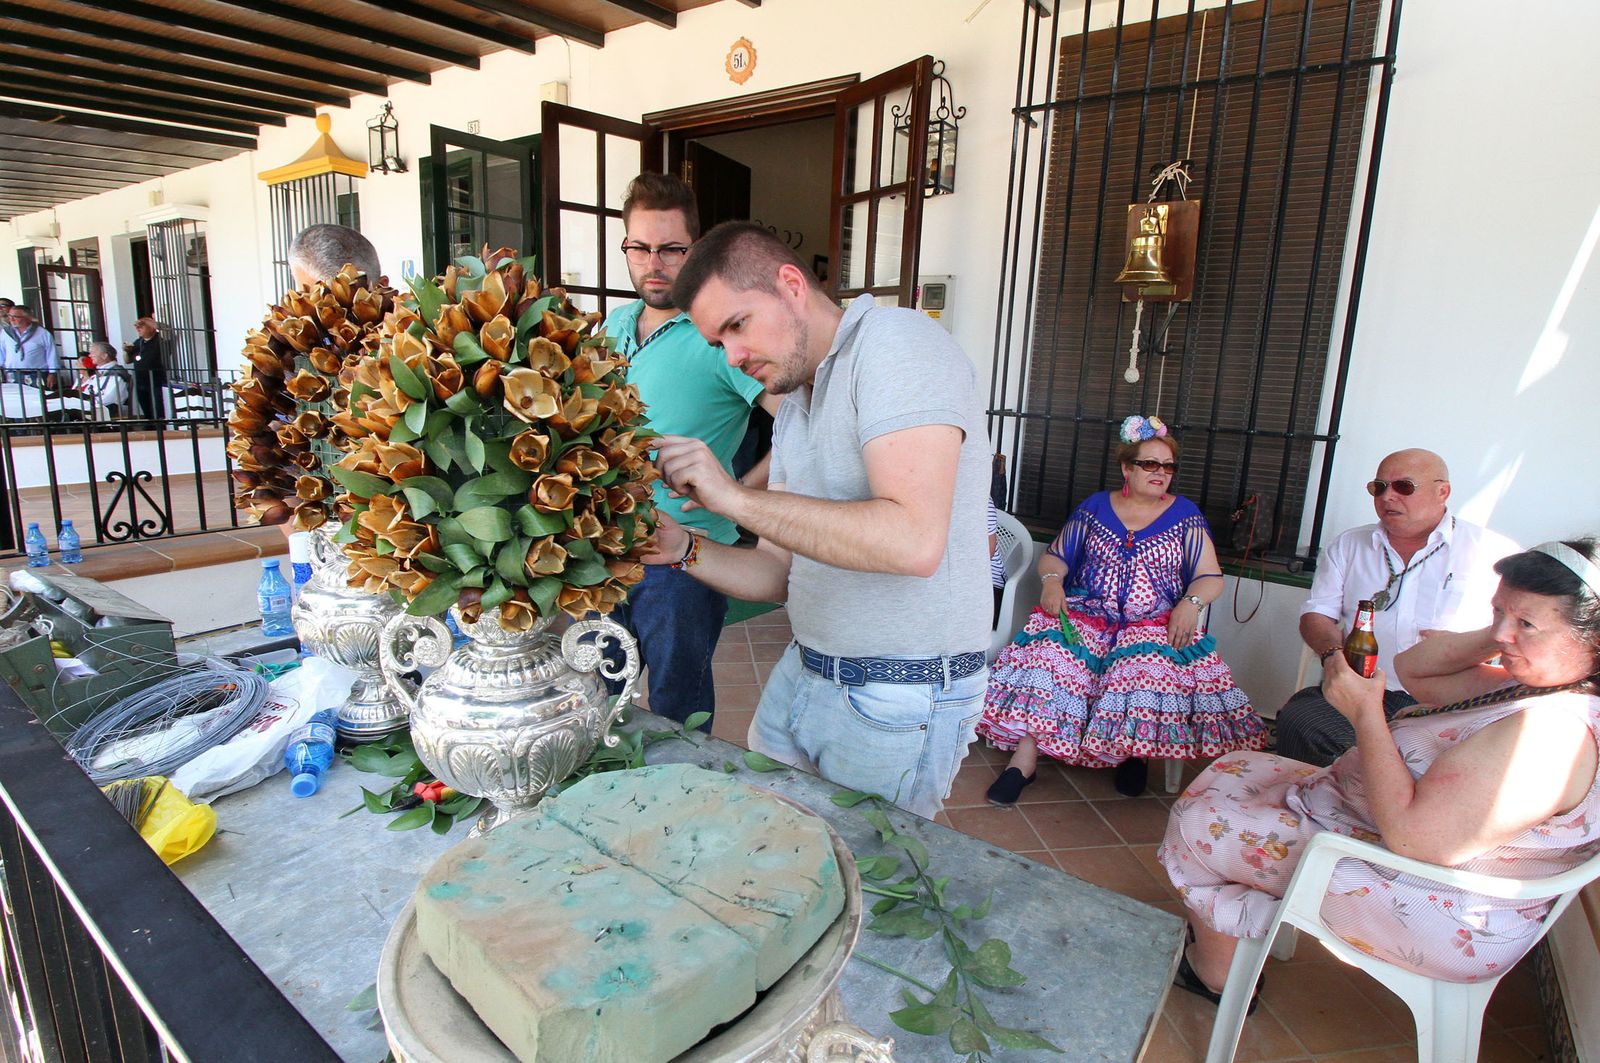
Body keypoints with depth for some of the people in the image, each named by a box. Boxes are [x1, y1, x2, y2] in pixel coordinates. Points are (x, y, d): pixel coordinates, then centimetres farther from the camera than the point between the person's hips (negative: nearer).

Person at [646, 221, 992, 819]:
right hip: (801, 675, 8)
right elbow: (781, 576, 11)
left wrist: (737, 498, -26)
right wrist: (685, 550, -6)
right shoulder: (794, 404, 13)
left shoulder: (897, 343, -15)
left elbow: (914, 541, -30)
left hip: (900, 701, -8)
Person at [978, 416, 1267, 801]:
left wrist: (1191, 603, -15)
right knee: (1049, 649, -30)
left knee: (1149, 663, -35)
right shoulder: (1095, 507, 14)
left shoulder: (1185, 515, 11)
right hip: (1087, 611, 1)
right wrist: (1052, 580, -9)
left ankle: (1134, 750, -9)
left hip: (1154, 621, -1)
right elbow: (1054, 556, 14)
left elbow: (1210, 577, 7)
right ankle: (1023, 761, -30)